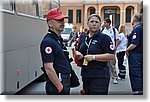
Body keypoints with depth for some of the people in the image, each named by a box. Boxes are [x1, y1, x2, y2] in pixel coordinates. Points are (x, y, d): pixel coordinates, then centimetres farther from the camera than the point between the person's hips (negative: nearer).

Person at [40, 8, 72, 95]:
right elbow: (49, 69, -23)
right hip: (57, 86, -9)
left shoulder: (59, 40, 13)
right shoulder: (48, 42, -16)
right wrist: (60, 87, -21)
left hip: (65, 84, 9)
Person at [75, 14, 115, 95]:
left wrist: (93, 57, -19)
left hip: (100, 76, -6)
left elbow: (111, 56, -15)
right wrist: (78, 55, -2)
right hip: (85, 74, 6)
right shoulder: (83, 37, 13)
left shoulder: (105, 38, -7)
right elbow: (77, 51, 21)